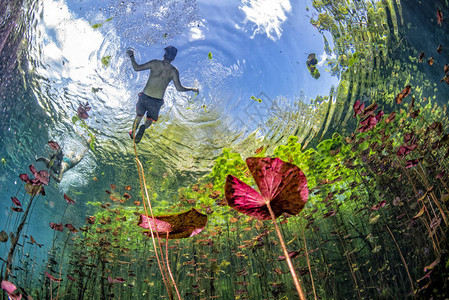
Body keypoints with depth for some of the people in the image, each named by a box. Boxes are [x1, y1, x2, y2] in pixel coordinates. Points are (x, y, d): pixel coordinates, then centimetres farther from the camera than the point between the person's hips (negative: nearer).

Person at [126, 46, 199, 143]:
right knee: (150, 120, 21)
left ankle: (132, 133, 44)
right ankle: (143, 127, -10)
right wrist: (192, 89, 6)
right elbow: (179, 88, -9)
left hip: (145, 97, 1)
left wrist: (131, 56, 10)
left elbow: (137, 68, -5)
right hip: (157, 101, -1)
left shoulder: (155, 63, -7)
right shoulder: (173, 71, -7)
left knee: (139, 115, 28)